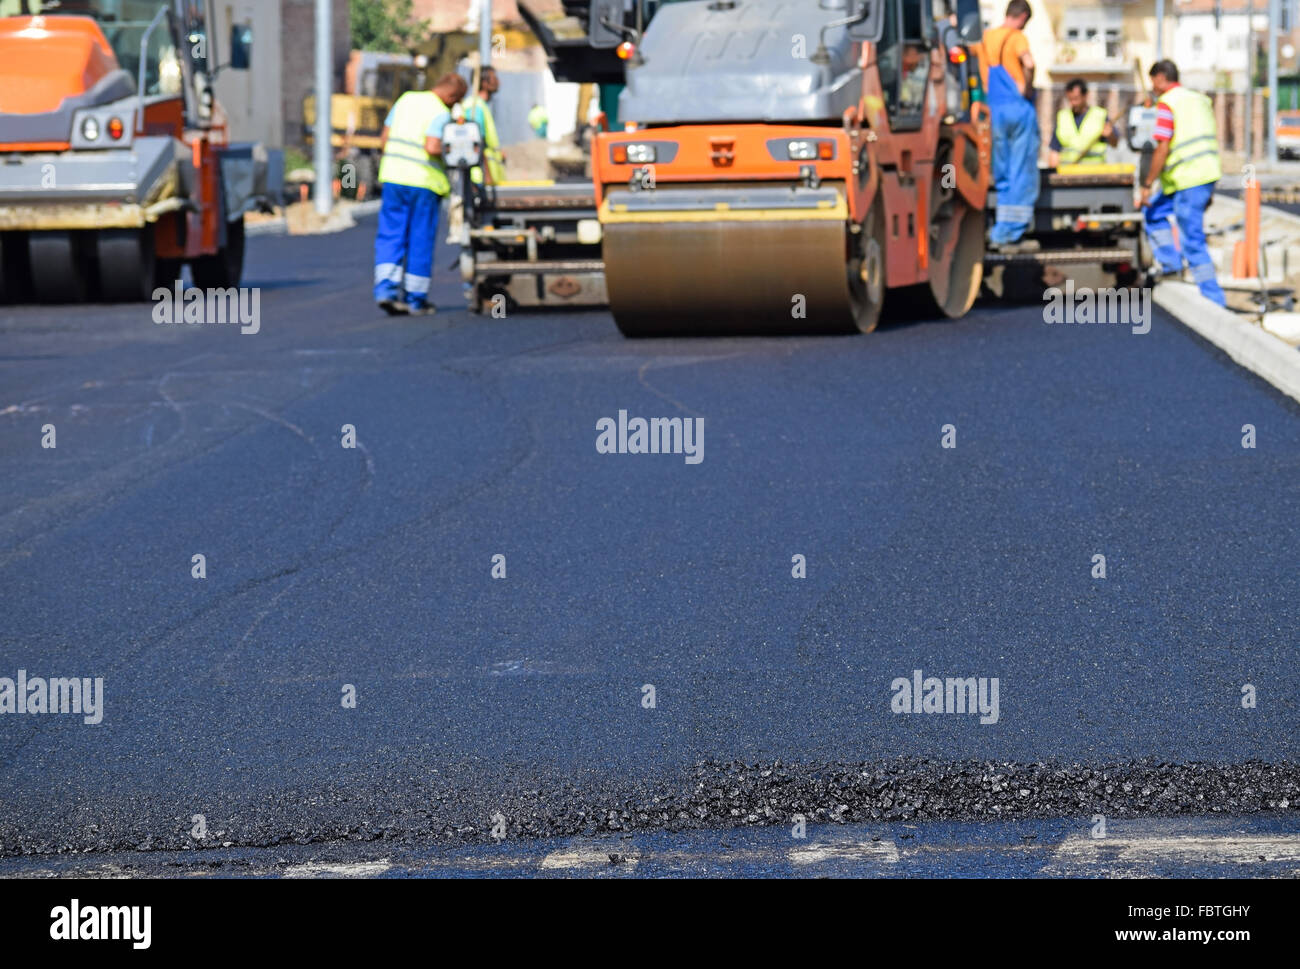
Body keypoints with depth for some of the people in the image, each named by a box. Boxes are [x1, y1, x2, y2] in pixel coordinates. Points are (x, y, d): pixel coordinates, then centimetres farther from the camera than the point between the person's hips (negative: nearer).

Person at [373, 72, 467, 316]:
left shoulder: (406, 100, 10)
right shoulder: (441, 114, -10)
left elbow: (384, 138, 13)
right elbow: (432, 147, -24)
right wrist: (449, 154, -4)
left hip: (393, 177, 5)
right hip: (423, 182, -5)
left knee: (390, 236, 6)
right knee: (420, 241, 5)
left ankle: (386, 288, -10)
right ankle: (415, 298, 10)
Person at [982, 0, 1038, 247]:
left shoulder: (986, 37, 9)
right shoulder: (1017, 38, -7)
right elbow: (1028, 63, -25)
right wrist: (1027, 88, -11)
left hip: (996, 109, 5)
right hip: (1020, 107, -5)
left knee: (1001, 173, 12)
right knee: (1022, 171, 1)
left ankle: (1000, 229, 12)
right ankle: (1012, 229, -2)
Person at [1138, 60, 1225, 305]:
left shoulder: (1166, 104, -9)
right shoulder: (1200, 99, 17)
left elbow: (1163, 149, -16)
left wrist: (1147, 185, -9)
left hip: (1187, 181, -9)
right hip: (1208, 174, 9)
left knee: (1193, 243, -5)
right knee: (1154, 212, 23)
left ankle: (1213, 300, -4)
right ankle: (1171, 265, 15)